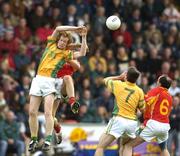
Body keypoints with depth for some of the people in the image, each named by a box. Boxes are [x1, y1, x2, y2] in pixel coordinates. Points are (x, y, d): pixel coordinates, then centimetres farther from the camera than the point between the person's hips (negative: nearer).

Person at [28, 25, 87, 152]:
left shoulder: (66, 54, 12)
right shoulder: (51, 45, 15)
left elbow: (82, 53, 3)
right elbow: (58, 29, 5)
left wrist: (84, 37, 2)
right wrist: (75, 28, 0)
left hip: (50, 82, -2)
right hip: (38, 79, 2)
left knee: (48, 112, -16)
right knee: (32, 112, -2)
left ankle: (48, 140, -19)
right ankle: (34, 140, 7)